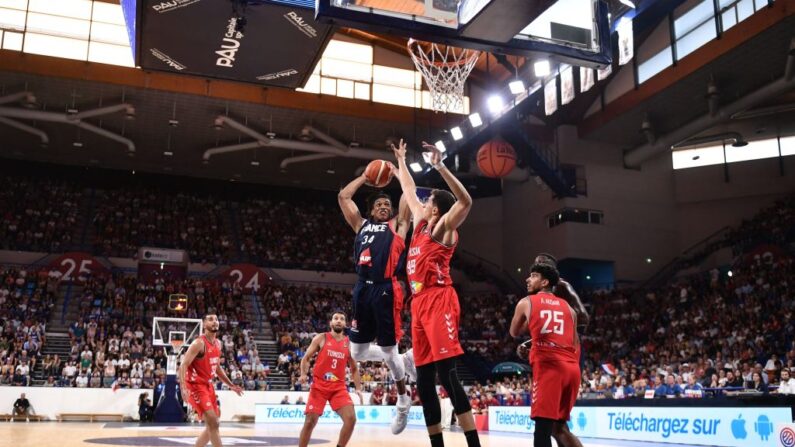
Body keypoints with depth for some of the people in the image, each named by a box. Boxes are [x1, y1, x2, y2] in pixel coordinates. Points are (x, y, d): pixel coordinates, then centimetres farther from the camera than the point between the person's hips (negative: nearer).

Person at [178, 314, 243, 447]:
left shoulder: (218, 343, 8)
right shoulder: (199, 343, -18)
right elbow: (183, 365, -23)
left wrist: (231, 385, 16)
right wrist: (183, 388, -35)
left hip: (208, 385, 9)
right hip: (195, 385, -9)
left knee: (212, 424, 11)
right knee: (212, 422, -16)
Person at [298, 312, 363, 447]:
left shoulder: (349, 344, 7)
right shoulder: (321, 338, 0)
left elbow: (354, 369, 14)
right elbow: (306, 358, 3)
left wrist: (358, 388, 3)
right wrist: (303, 374, -15)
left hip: (339, 387, 2)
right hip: (319, 386, -2)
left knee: (351, 419, -12)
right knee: (310, 421, -4)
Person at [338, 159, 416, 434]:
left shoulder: (397, 226, 13)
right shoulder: (362, 225, 23)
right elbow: (343, 196, 23)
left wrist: (398, 170, 19)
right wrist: (367, 176, 26)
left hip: (386, 290, -4)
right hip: (363, 290, 5)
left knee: (388, 350, 2)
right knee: (357, 352, 6)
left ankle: (403, 400, 23)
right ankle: (405, 360, 29)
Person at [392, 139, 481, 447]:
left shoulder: (443, 227, 0)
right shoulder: (421, 224, 21)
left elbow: (465, 201, -19)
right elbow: (409, 192, 37)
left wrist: (440, 167, -22)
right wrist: (401, 163, 43)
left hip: (439, 301, -9)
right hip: (419, 304, 9)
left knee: (447, 375, -15)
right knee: (424, 381, 6)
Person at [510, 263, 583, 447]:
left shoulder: (526, 302, 10)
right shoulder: (568, 307, 21)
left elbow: (514, 333, 25)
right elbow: (576, 344, 19)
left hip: (548, 366, -5)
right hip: (572, 368, 6)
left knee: (543, 426, -6)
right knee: (558, 426, 17)